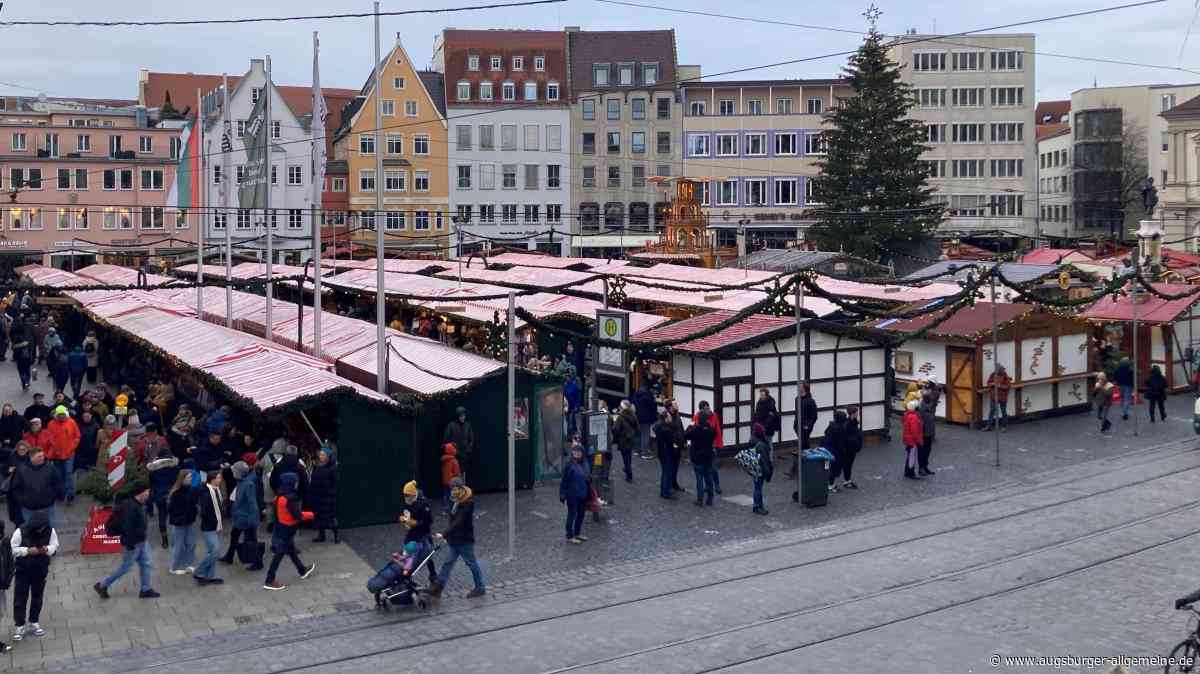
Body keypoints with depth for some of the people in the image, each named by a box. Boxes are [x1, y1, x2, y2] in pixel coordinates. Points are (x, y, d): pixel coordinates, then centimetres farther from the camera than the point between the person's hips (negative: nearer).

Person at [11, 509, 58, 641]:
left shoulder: (50, 530, -15)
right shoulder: (20, 531, -23)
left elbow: (55, 545, -2)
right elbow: (12, 549, -16)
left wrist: (47, 549, -24)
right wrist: (27, 551, -29)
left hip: (41, 570, 3)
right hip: (22, 570, -2)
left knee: (37, 597, 14)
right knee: (20, 598, 3)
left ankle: (34, 623, 30)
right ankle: (19, 626, 16)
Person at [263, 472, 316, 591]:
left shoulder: (280, 495, -1)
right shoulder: (290, 498, -28)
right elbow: (297, 515, -26)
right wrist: (310, 514, -7)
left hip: (280, 528, 9)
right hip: (286, 530, -9)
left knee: (291, 550, 24)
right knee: (279, 554, 0)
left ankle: (302, 570, 42)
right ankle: (270, 581, 7)